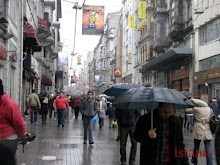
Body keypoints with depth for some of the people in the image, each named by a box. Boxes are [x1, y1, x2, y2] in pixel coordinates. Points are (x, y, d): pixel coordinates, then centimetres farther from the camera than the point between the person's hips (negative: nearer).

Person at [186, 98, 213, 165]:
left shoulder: (195, 109, -6)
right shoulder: (209, 109, 5)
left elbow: (186, 110, 5)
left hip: (198, 131, -2)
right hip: (207, 131, 2)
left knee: (196, 147, 15)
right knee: (208, 148, 0)